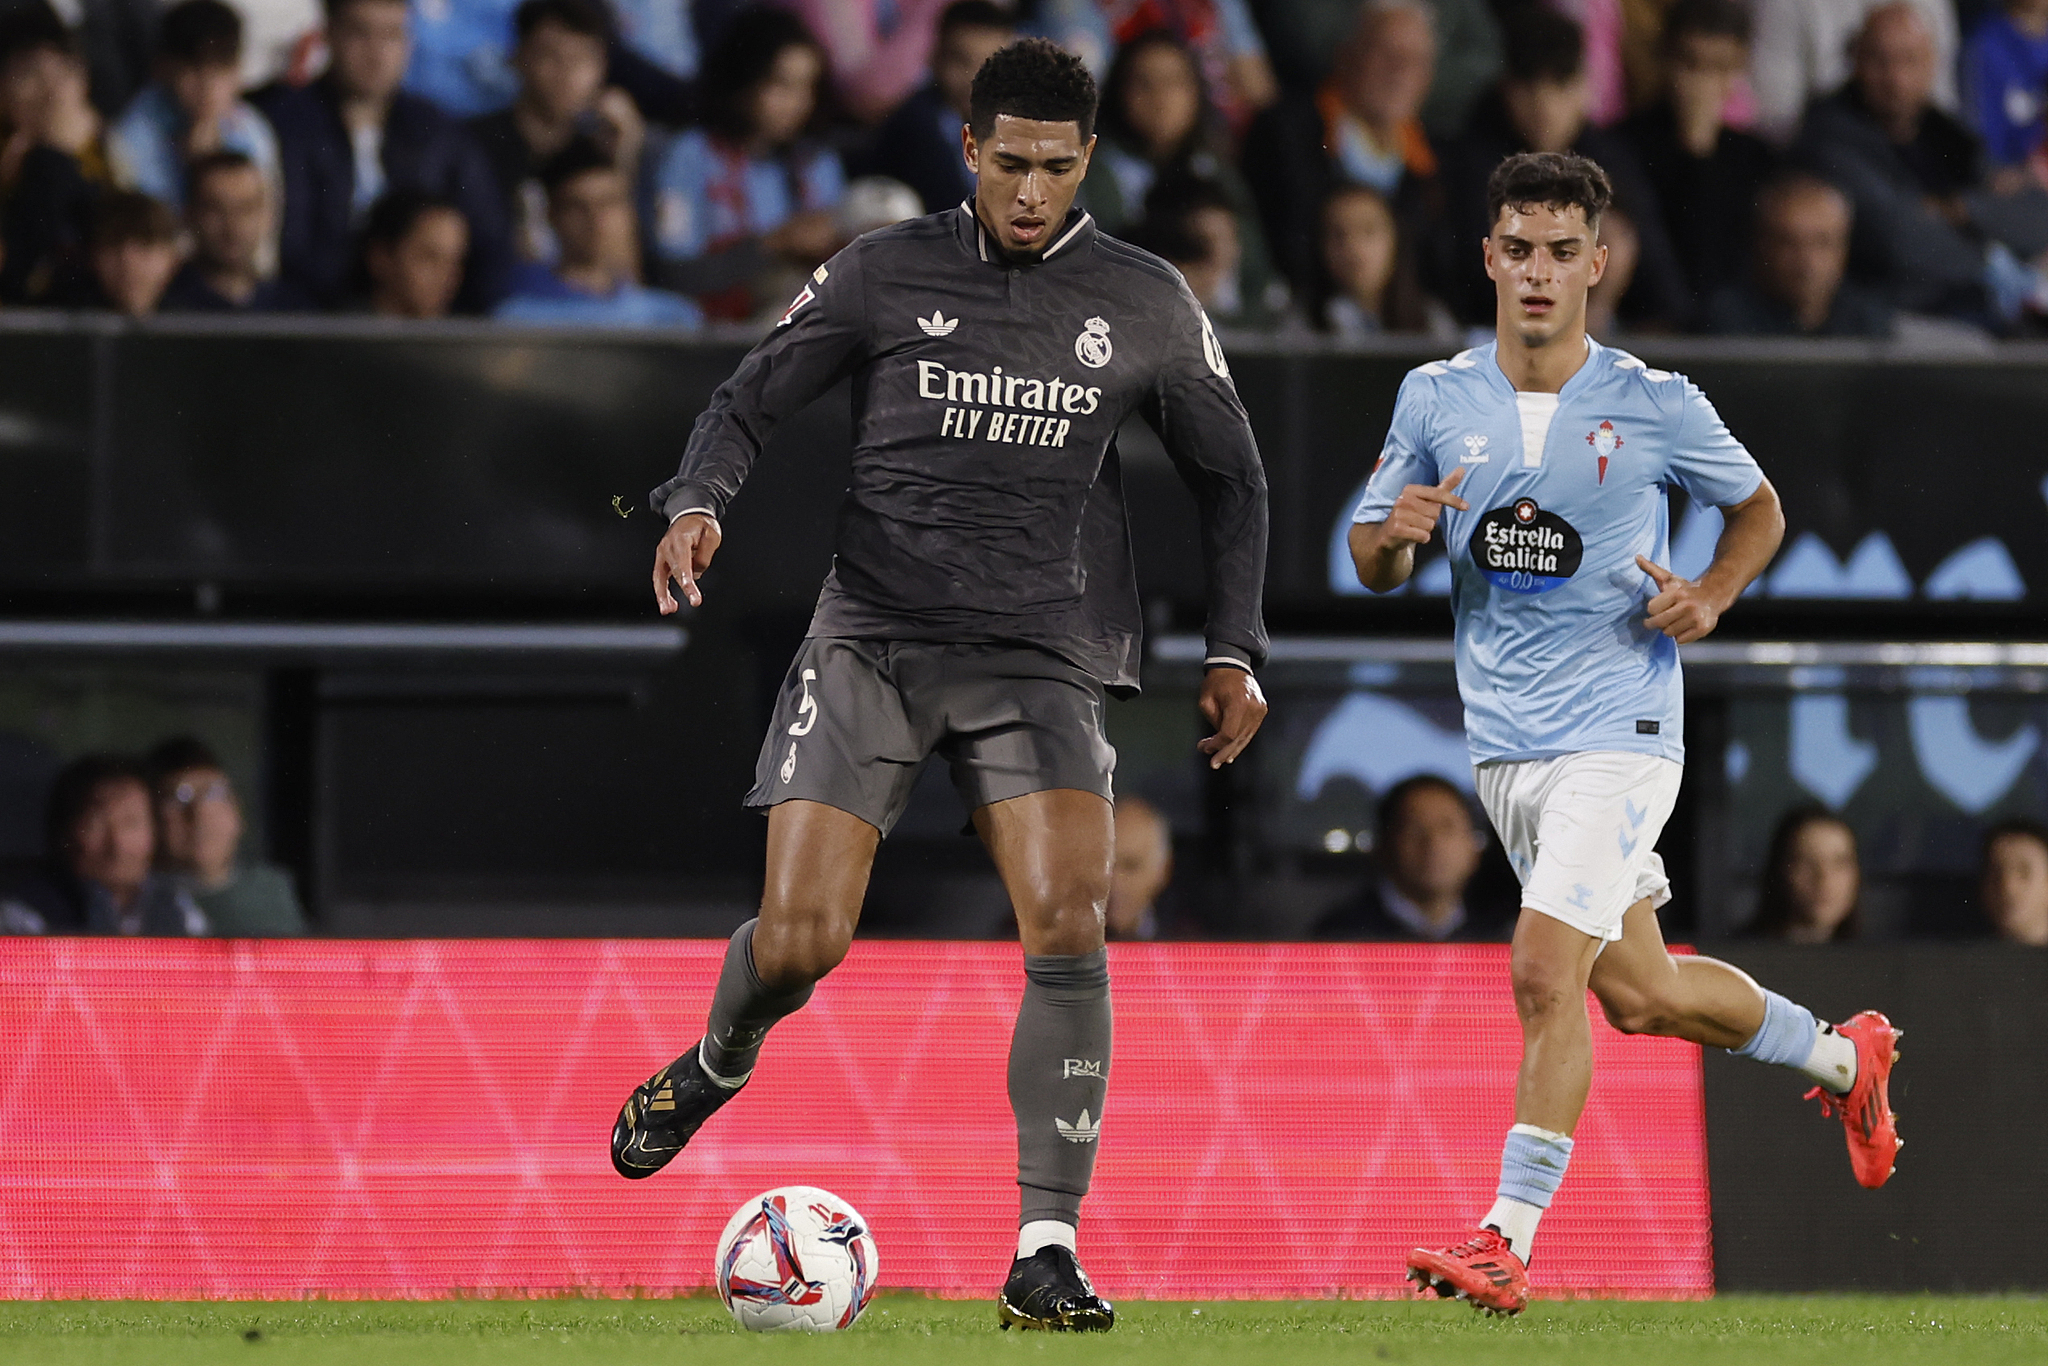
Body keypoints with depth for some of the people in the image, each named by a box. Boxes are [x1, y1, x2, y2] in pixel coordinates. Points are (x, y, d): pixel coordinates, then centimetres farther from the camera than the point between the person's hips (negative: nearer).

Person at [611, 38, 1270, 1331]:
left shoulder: (1148, 305, 6)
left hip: (1040, 655, 0)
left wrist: (1235, 651, 8)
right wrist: (699, 503, -14)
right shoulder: (884, 275, 3)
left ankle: (1046, 1252, -16)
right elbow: (748, 405, 7)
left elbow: (1231, 476, 17)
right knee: (799, 942, -9)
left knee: (1070, 922, -20)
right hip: (872, 639, 0)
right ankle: (718, 1064, 29)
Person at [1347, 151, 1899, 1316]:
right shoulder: (1436, 399, 2)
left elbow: (1759, 506, 10)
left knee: (1546, 974, -18)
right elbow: (1375, 568, 10)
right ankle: (1842, 1056, 40)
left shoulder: (1655, 406, -7)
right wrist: (1392, 536, -13)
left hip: (1619, 729, -5)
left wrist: (1714, 595, -9)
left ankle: (1508, 1243, -14)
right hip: (1506, 740, 5)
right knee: (1638, 994, 14)